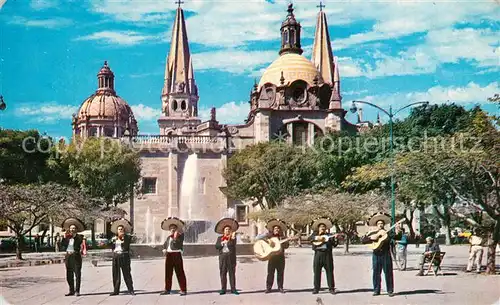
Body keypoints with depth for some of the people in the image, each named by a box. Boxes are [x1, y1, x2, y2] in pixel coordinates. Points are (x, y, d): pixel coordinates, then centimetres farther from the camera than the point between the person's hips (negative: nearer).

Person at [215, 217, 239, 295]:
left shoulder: (233, 237, 6)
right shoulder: (219, 238, 13)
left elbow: (231, 245, -11)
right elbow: (216, 246, 2)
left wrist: (232, 238, -23)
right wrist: (222, 243, -10)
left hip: (231, 257, -2)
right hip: (222, 257, 2)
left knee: (232, 273, -1)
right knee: (223, 273, 1)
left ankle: (233, 289, 1)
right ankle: (223, 289, 4)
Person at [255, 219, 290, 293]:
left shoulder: (282, 237, 10)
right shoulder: (269, 236, 4)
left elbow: (286, 246, 7)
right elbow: (257, 238, -3)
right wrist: (266, 234, -14)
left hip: (280, 257, 2)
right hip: (272, 256, -2)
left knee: (280, 273, 4)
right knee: (270, 273, -2)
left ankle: (280, 287, 13)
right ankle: (268, 287, 5)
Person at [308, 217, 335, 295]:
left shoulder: (328, 235, 14)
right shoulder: (315, 234, 15)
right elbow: (310, 238, -3)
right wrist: (318, 238, -17)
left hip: (327, 254, 0)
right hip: (318, 254, 0)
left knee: (329, 271, 0)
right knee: (317, 272, 0)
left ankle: (331, 288, 4)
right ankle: (316, 288, 6)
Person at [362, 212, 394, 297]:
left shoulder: (388, 233, 5)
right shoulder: (372, 233, 9)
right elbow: (363, 240, 0)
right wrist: (373, 239, -11)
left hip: (386, 254, -2)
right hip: (376, 255, 2)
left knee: (388, 273, 0)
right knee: (376, 273, 4)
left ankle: (390, 291, 7)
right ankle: (376, 290, 12)